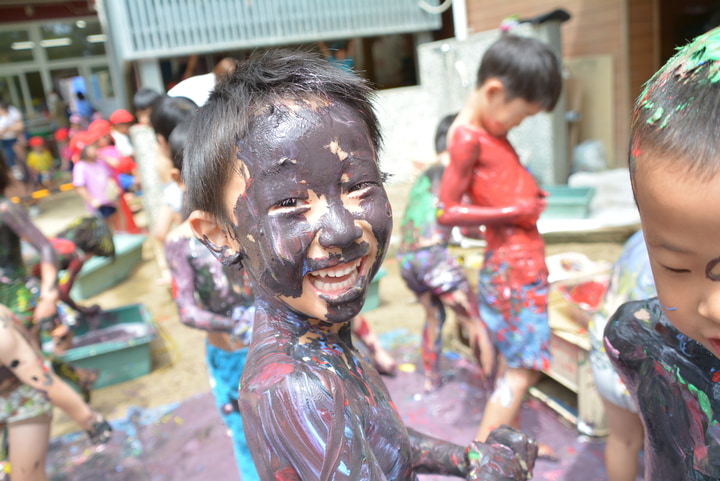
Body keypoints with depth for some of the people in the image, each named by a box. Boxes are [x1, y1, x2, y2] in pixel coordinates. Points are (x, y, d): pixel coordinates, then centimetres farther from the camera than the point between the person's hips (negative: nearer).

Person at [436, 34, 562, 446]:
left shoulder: (491, 129, 11)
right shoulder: (467, 137, -18)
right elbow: (447, 212, -21)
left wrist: (531, 192, 6)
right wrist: (514, 212, -18)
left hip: (527, 261, 10)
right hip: (510, 264, -10)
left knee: (516, 360, 18)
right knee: (522, 368, -4)